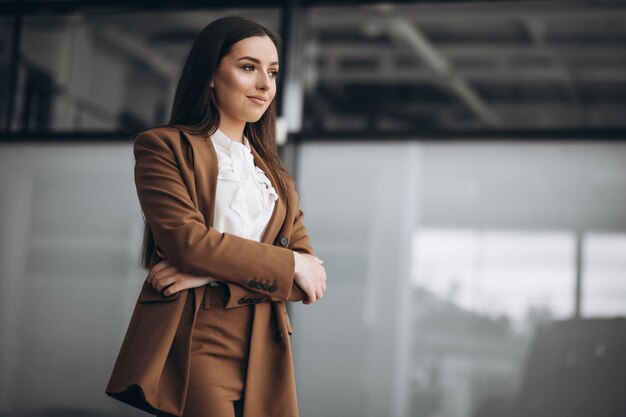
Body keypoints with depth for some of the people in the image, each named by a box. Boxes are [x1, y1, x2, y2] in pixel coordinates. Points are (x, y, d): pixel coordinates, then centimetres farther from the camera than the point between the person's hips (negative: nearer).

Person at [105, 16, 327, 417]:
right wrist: (289, 264, -5)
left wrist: (214, 273, -8)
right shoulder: (164, 147, 4)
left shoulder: (275, 175, 20)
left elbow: (311, 273, 7)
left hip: (263, 356, 5)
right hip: (190, 349, -5)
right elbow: (187, 240, -10)